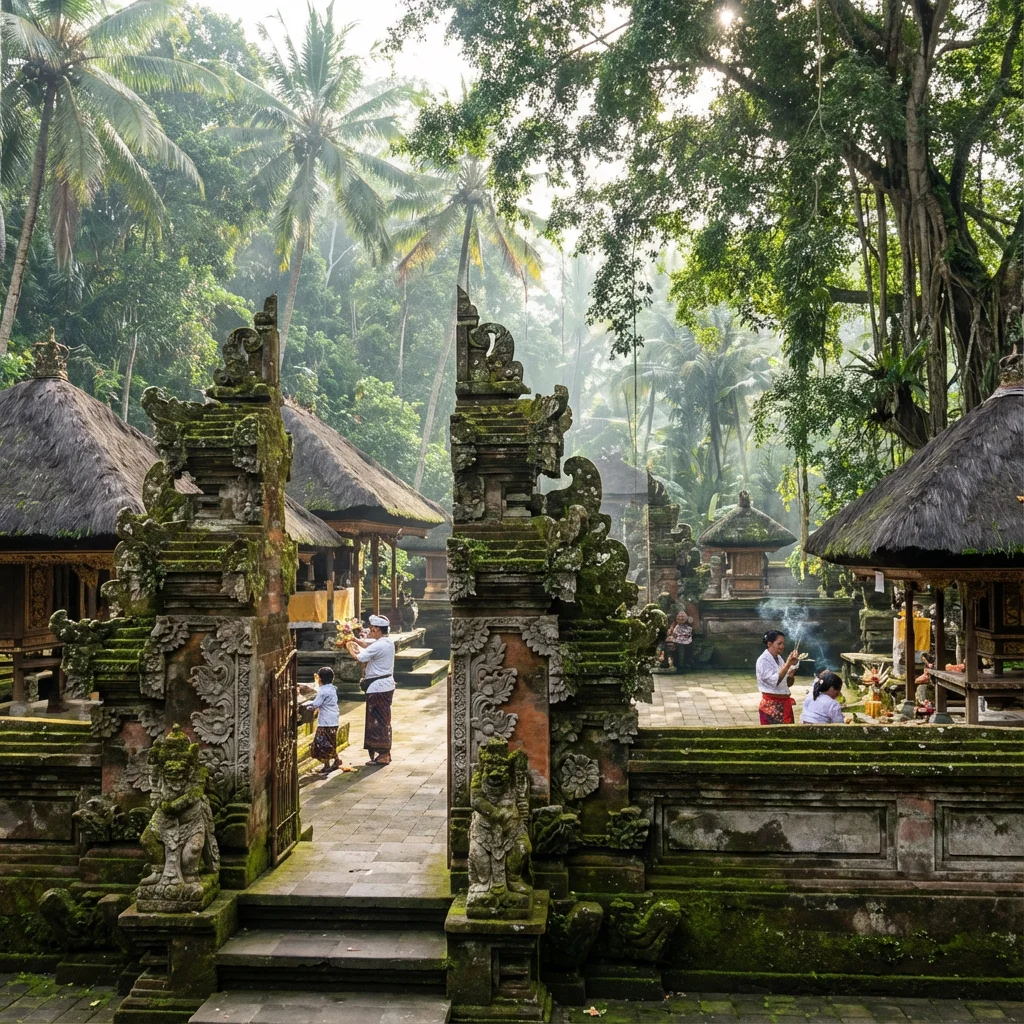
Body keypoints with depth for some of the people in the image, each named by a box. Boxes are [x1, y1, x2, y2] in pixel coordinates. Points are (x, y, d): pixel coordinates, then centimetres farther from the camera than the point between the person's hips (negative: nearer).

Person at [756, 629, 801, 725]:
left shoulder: (780, 659, 10)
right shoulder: (763, 660, -12)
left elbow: (787, 684, 16)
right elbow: (775, 680, -25)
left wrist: (791, 674, -4)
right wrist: (788, 664, -28)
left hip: (784, 704, 7)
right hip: (771, 706, -7)